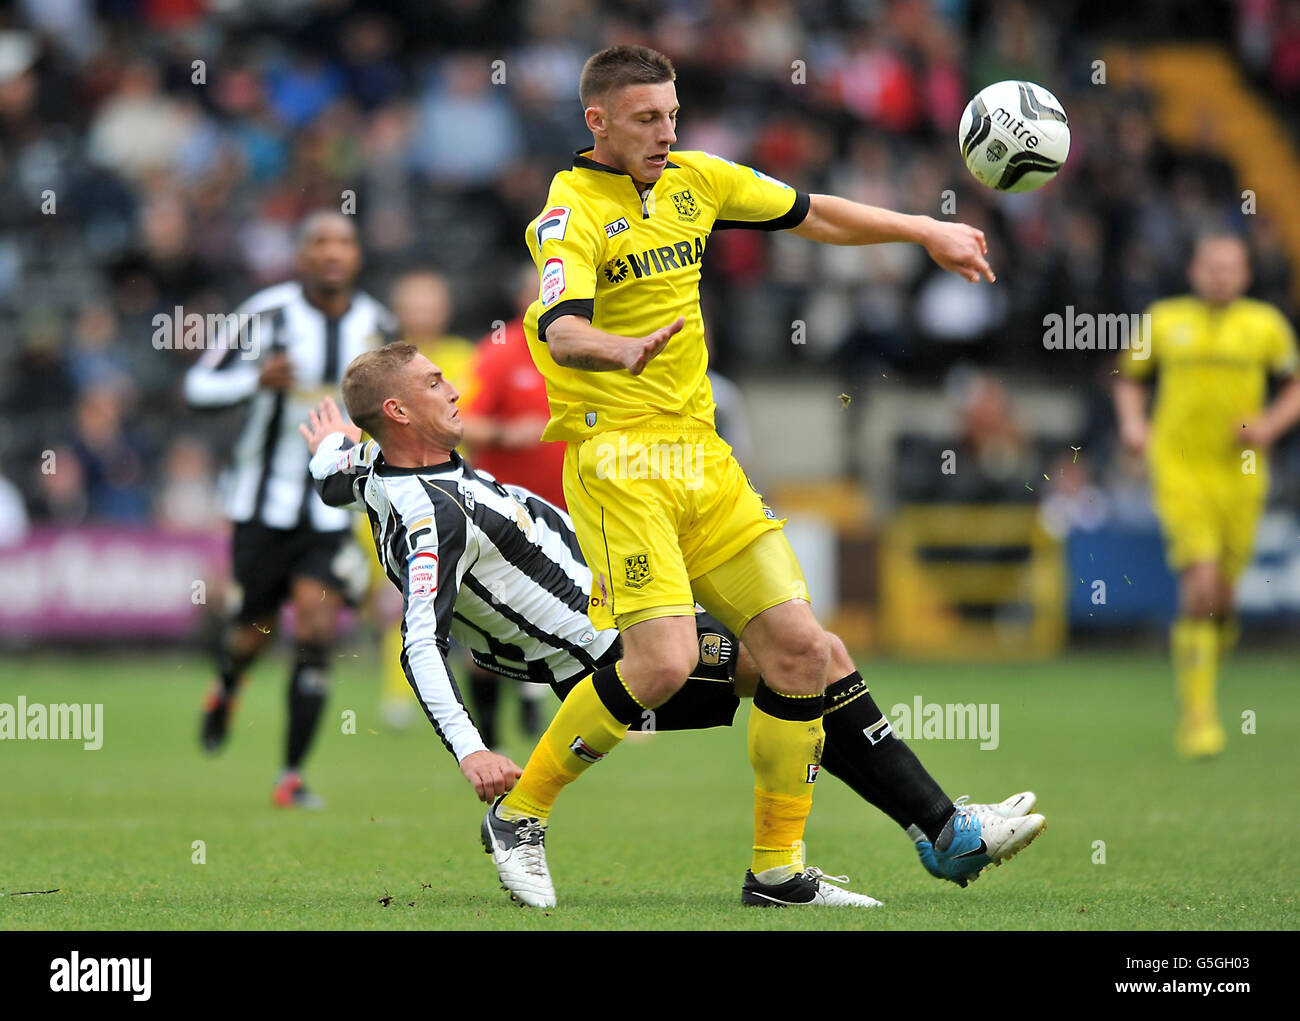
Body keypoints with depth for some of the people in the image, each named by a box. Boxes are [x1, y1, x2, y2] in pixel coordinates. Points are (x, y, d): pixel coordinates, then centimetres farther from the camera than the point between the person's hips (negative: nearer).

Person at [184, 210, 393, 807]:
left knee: (315, 634, -12)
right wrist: (257, 379, -26)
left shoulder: (375, 324, 1)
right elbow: (198, 387, -10)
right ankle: (225, 690, 47)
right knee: (255, 630, 9)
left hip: (334, 506, 1)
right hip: (265, 502, -1)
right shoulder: (269, 314, -10)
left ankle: (292, 776, -5)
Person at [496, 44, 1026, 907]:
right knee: (664, 661, -22)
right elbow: (561, 328, -28)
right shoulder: (571, 211, -10)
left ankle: (778, 869, 10)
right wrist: (620, 350, -49)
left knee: (800, 647, -2)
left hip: (701, 455, 7)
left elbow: (813, 214, 26)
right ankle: (519, 816, -3)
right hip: (617, 457, -7)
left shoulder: (693, 180, 11)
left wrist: (926, 232, 26)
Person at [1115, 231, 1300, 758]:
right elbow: (1130, 379, 17)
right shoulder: (1163, 320, 4)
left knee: (1222, 597, 5)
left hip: (1239, 473, 2)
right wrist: (1132, 422, -1)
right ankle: (1197, 713, -13)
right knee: (1201, 585, -18)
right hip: (1179, 470, -2)